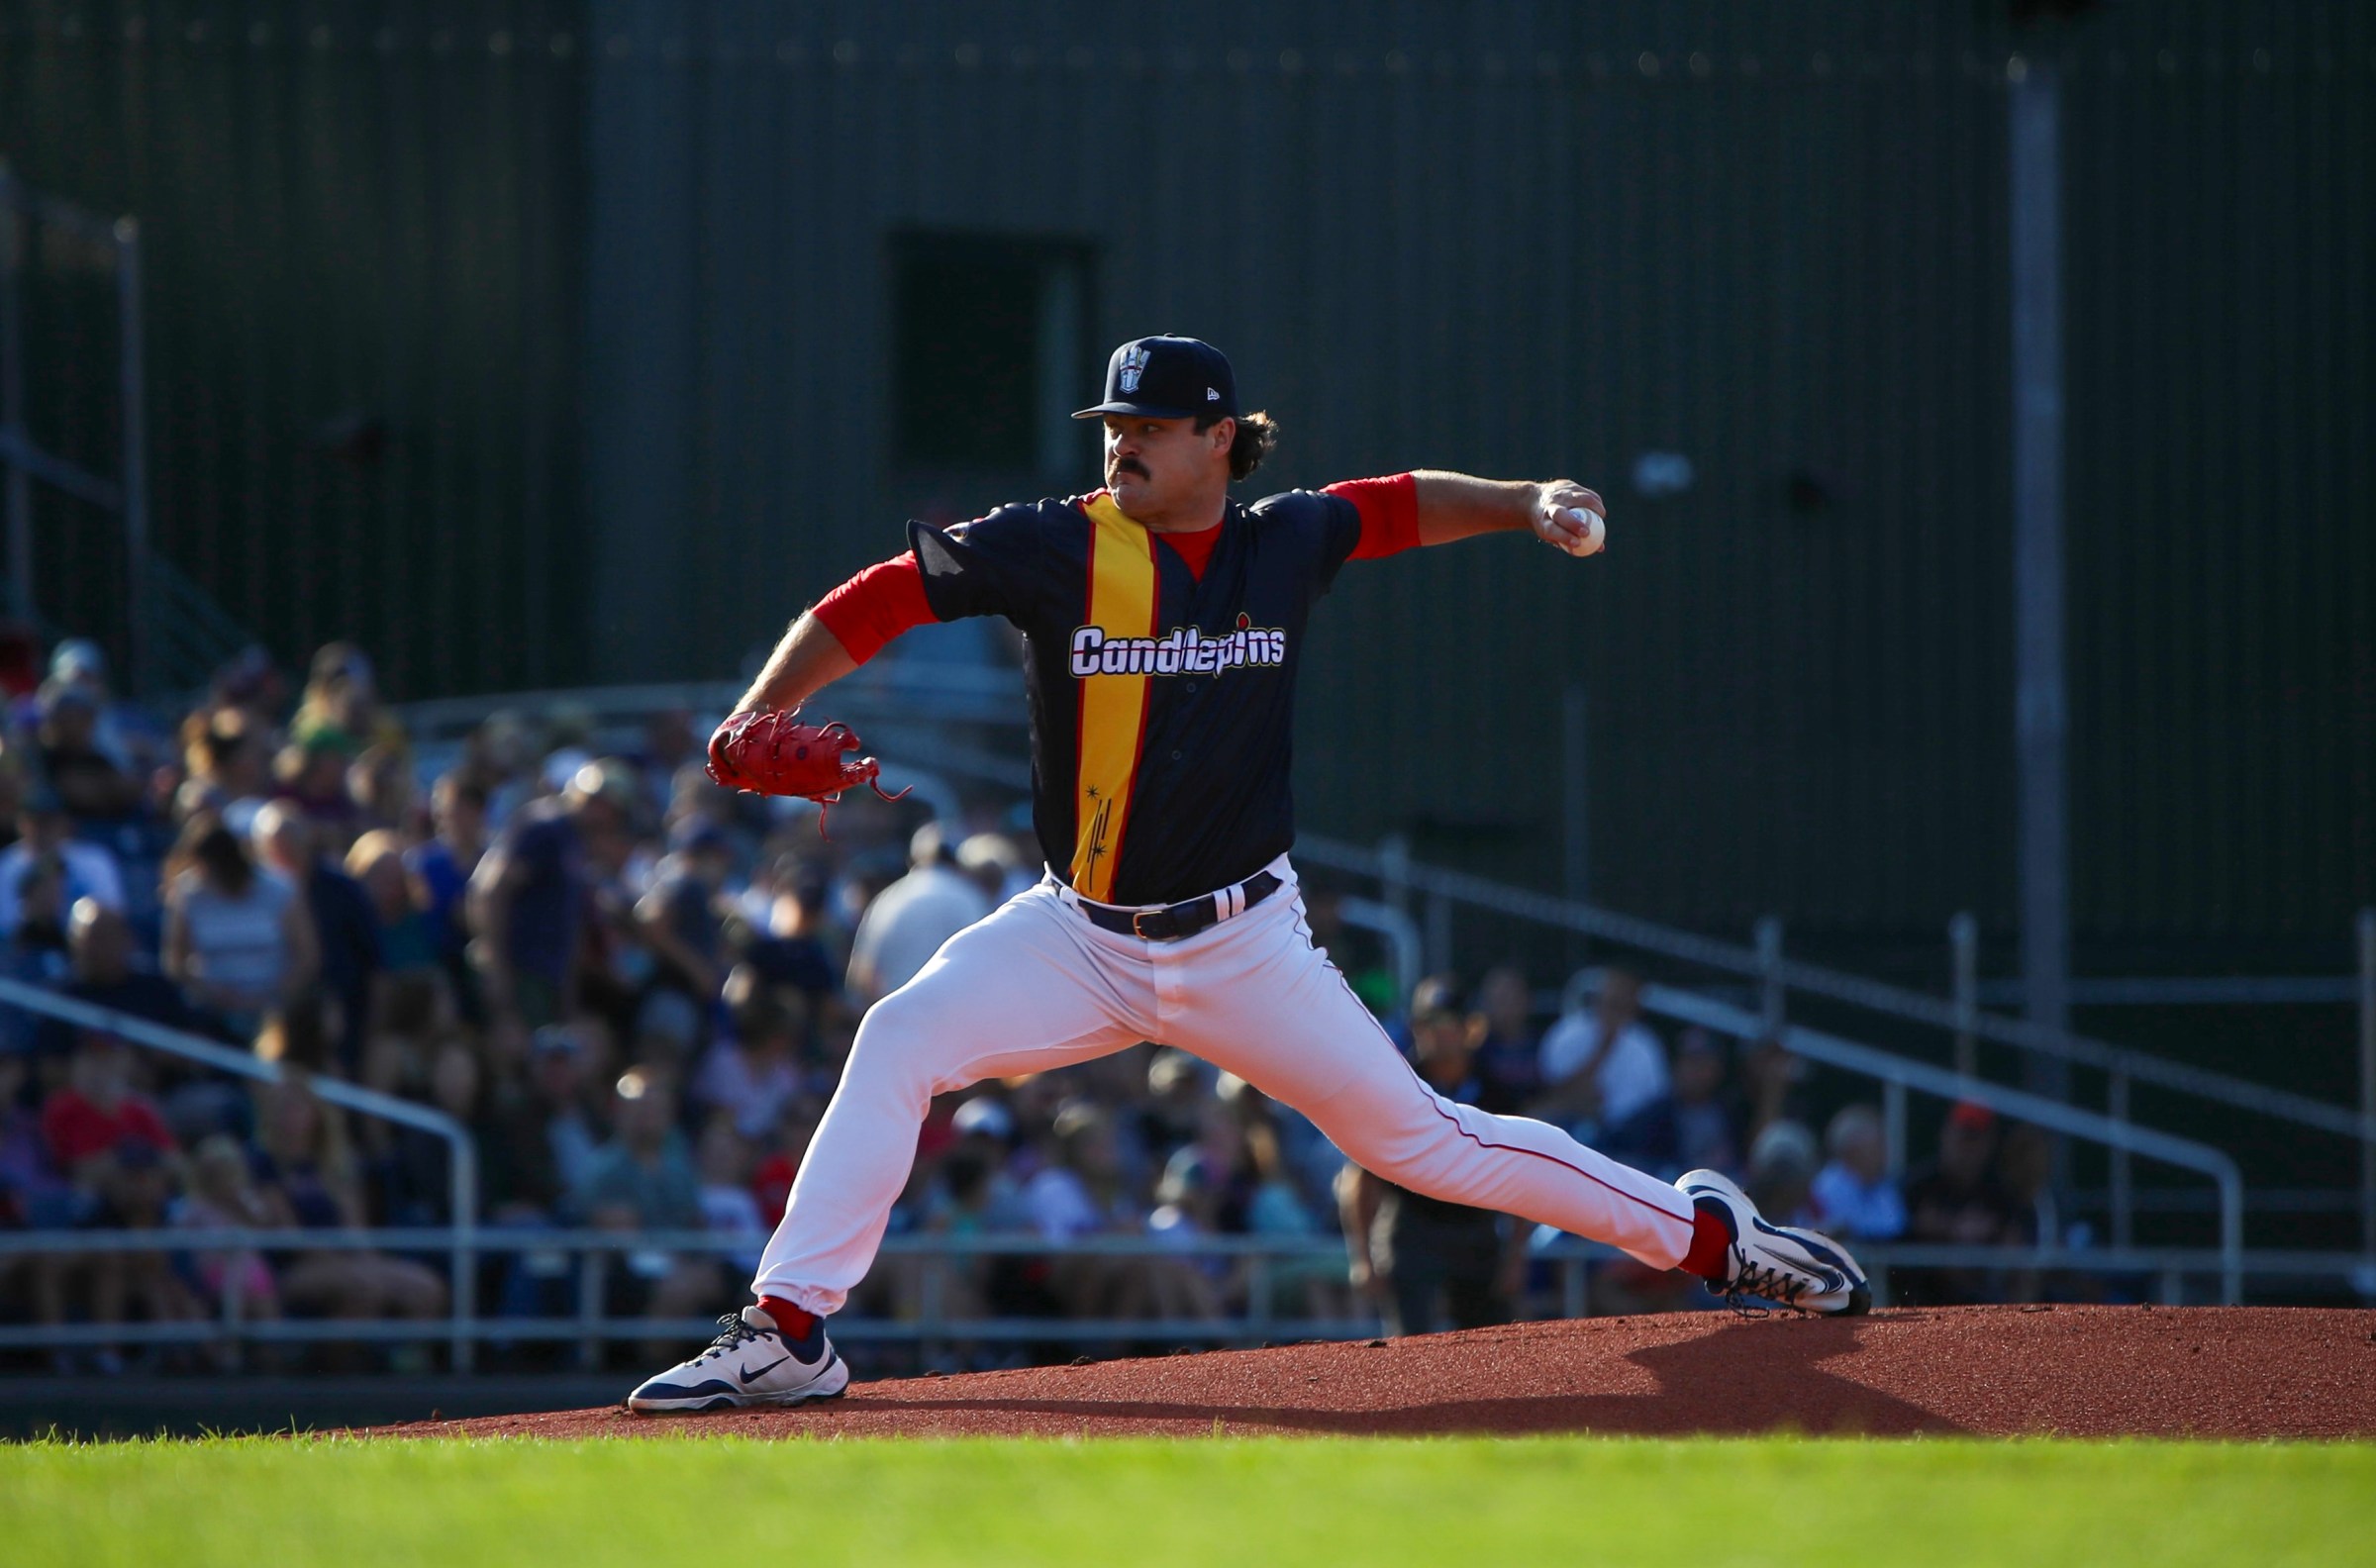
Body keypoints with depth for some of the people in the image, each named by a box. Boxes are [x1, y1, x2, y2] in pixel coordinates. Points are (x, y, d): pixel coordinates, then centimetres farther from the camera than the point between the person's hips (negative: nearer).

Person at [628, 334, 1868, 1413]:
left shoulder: (1287, 542, -2)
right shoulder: (1059, 547, -10)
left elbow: (1407, 507, 18)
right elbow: (870, 606, -10)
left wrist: (1531, 503, 2)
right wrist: (754, 723, -23)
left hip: (1244, 947, 0)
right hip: (1081, 941, 0)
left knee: (1419, 1137, 2)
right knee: (901, 1042, -21)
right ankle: (786, 1334, -17)